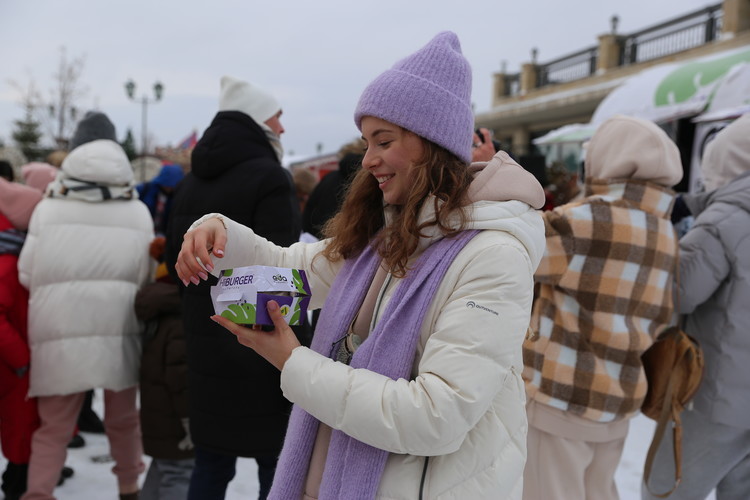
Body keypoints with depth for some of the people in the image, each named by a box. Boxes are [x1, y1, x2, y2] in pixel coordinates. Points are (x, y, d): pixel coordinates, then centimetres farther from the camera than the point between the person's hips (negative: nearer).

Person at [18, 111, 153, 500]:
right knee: (123, 420, 19)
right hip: (119, 332, 2)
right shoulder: (137, 211, 1)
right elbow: (147, 277, 2)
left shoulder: (48, 208, -4)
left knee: (53, 428, 12)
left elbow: (26, 274, -1)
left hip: (60, 332, -1)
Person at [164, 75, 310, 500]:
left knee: (212, 464, 16)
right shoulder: (268, 178, -12)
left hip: (206, 342, 8)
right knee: (278, 465, 3)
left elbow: (176, 261, 15)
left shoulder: (193, 182, 12)